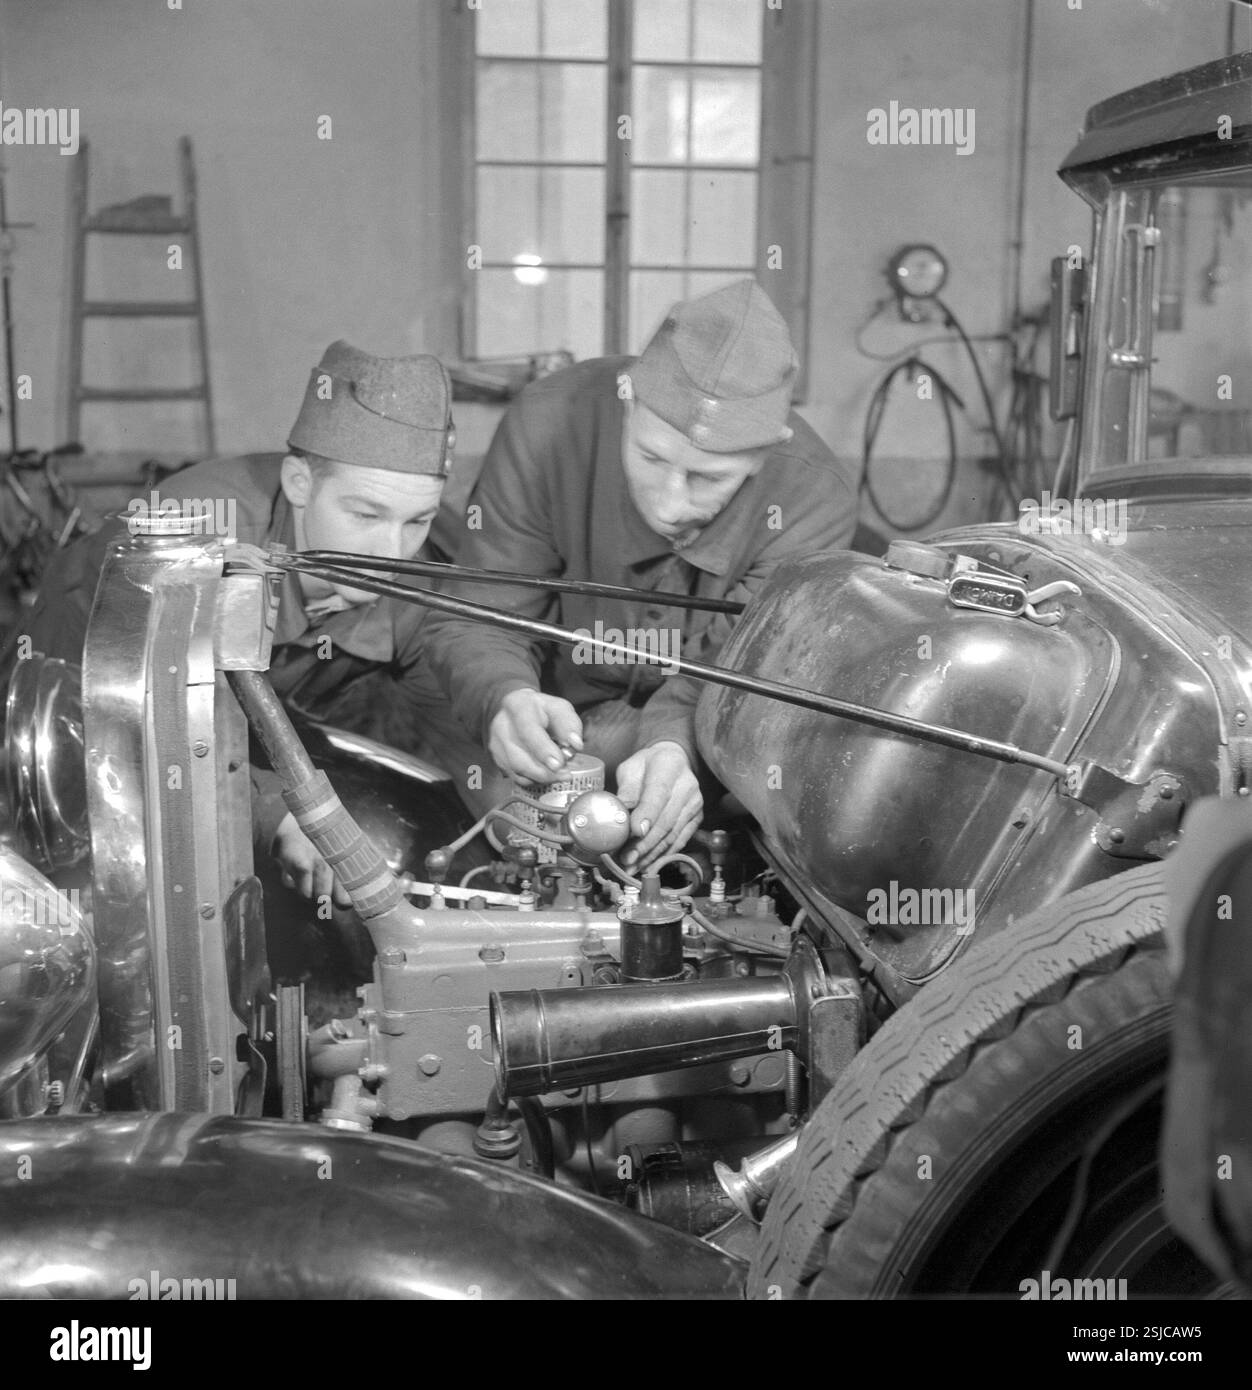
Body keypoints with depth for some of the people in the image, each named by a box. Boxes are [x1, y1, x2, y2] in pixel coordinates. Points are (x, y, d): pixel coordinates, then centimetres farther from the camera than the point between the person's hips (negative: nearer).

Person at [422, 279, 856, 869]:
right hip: (557, 714, -1)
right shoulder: (548, 425, -24)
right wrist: (506, 699, -44)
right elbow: (474, 620, -20)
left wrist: (674, 743, -50)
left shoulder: (814, 501, -23)